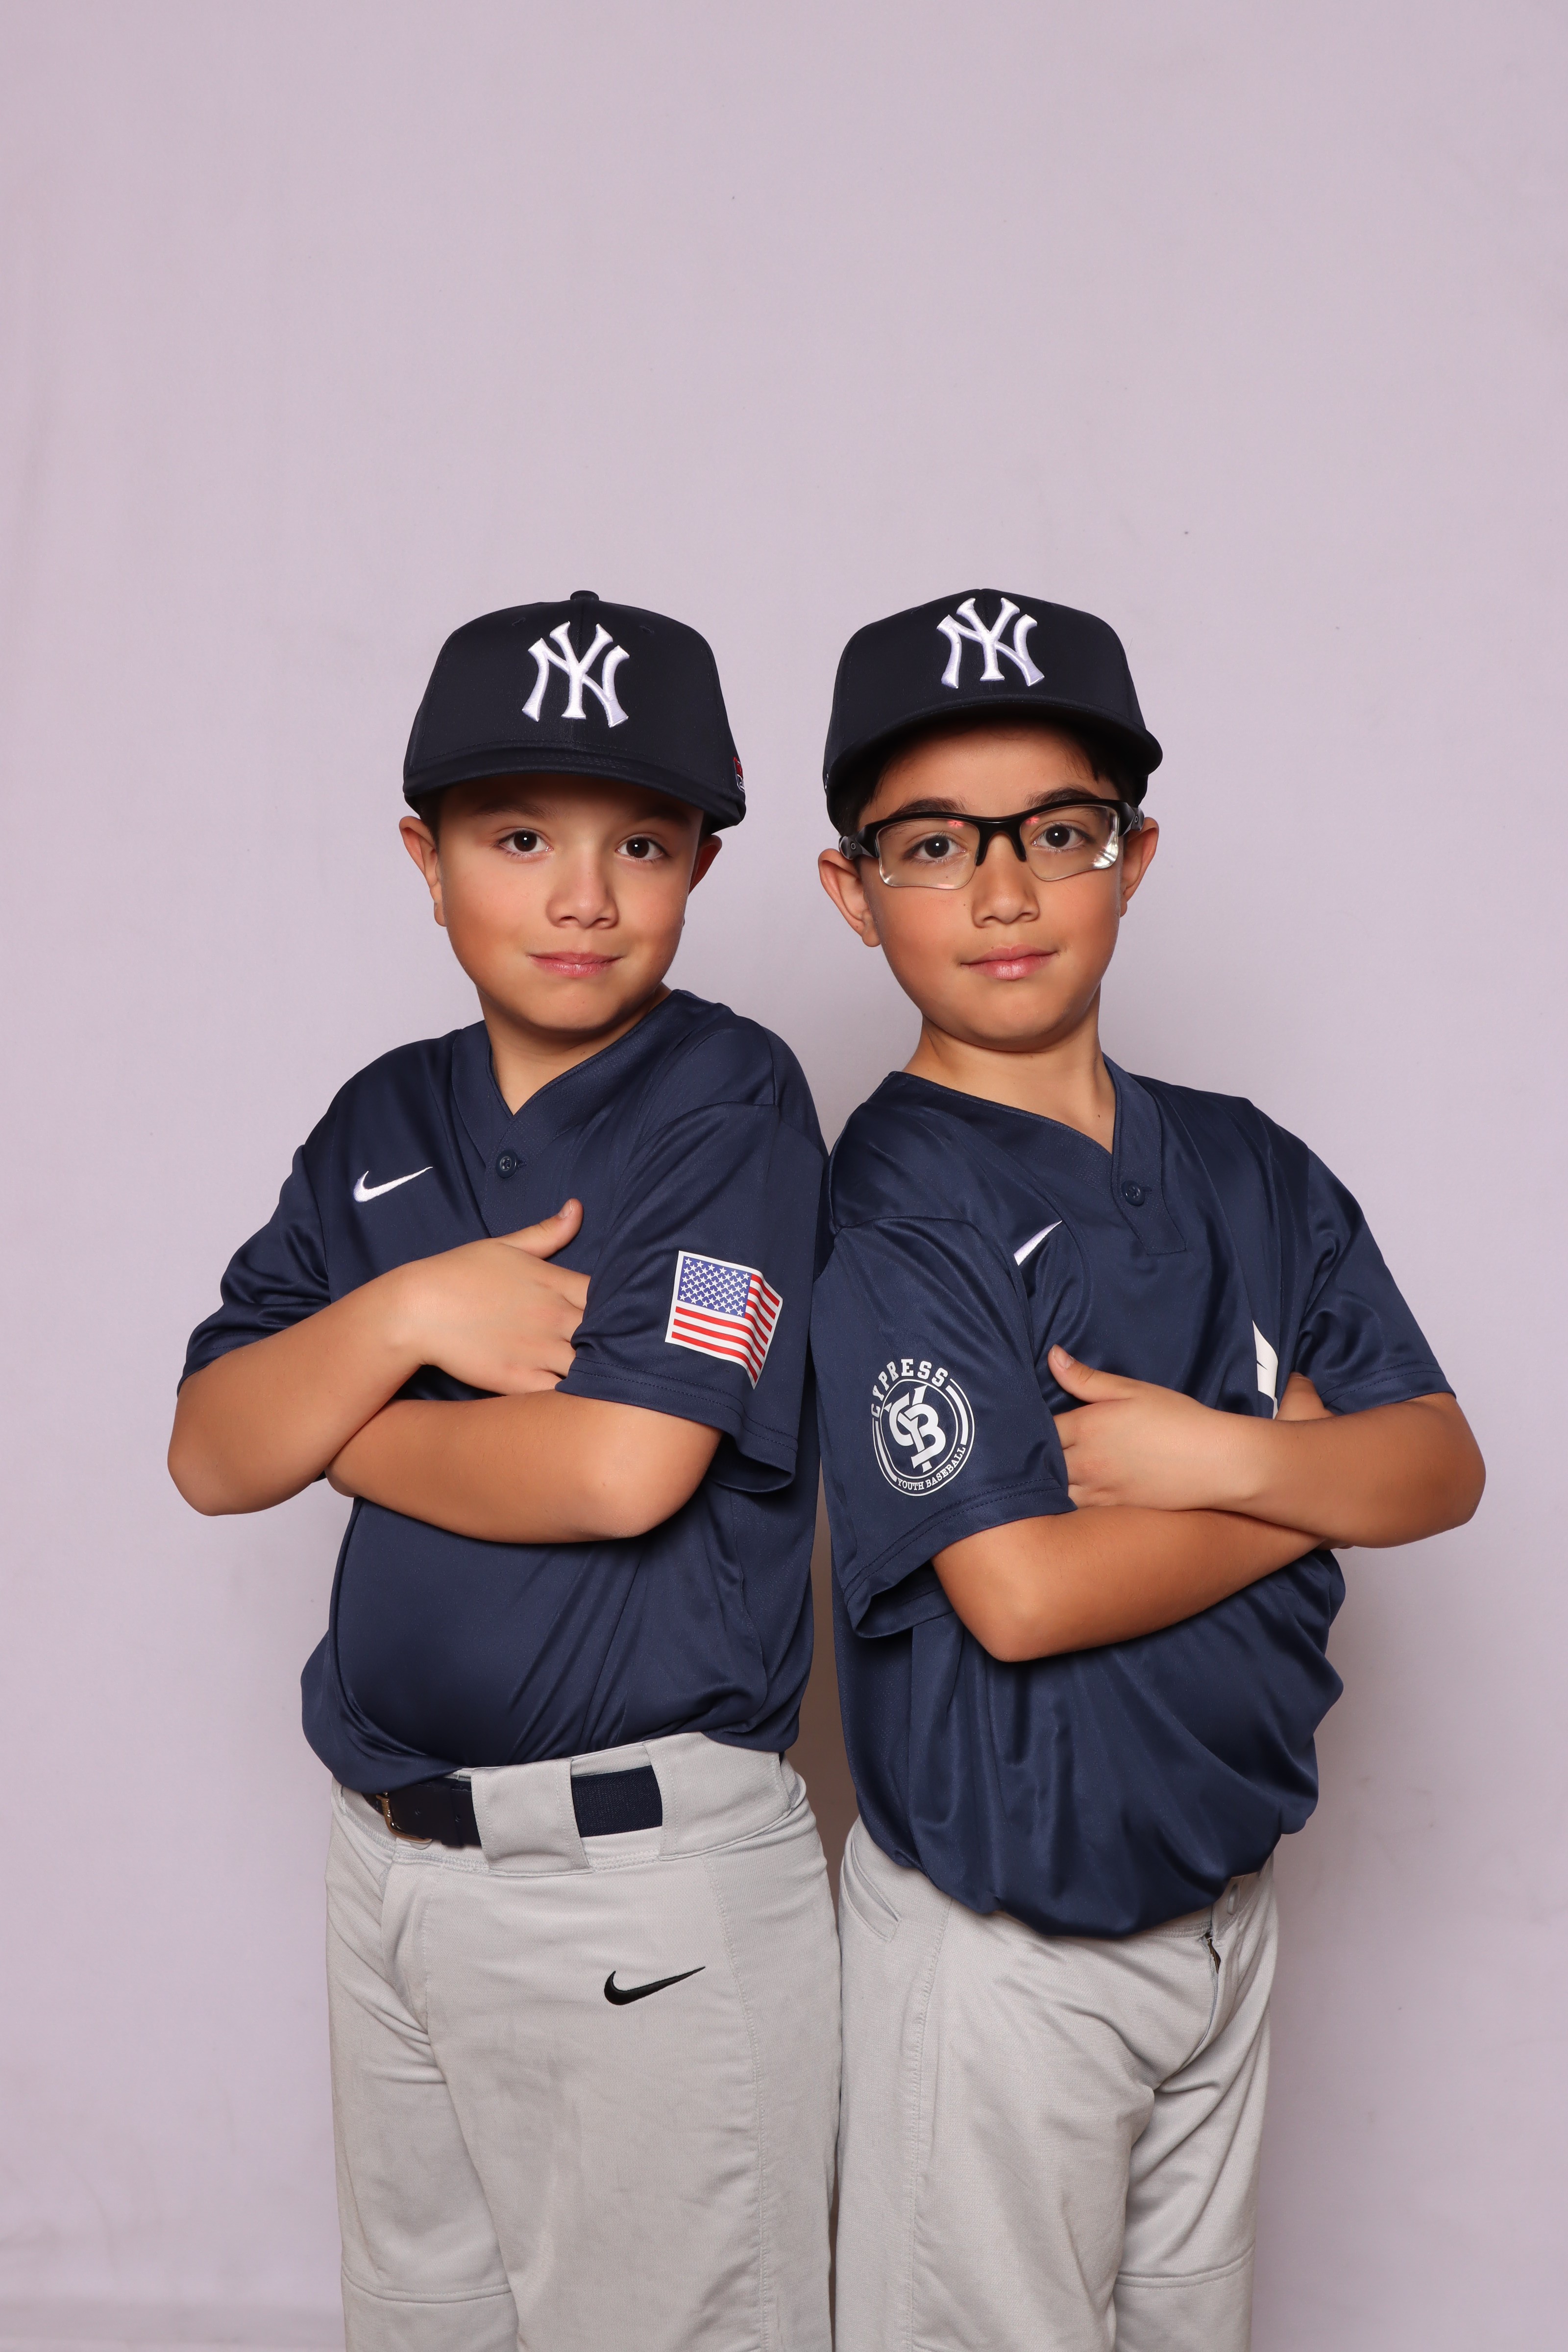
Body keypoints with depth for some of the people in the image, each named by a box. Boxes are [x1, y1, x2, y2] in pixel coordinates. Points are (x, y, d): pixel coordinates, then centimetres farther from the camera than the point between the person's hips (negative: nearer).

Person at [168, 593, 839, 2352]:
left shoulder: (729, 1099, -12)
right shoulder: (384, 1119, 6)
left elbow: (620, 1468, -23)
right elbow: (210, 1458, 2)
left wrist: (339, 1424, -7)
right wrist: (403, 1314, -16)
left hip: (646, 1886, -6)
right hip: (389, 1856, 7)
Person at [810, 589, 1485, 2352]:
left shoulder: (1248, 1170, 2)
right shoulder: (884, 1208, -18)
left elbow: (1443, 1466, -1)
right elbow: (1022, 1591, -25)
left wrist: (1218, 1454, -20)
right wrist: (1310, 1463, -13)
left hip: (1228, 1898, 6)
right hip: (1003, 1932, -6)